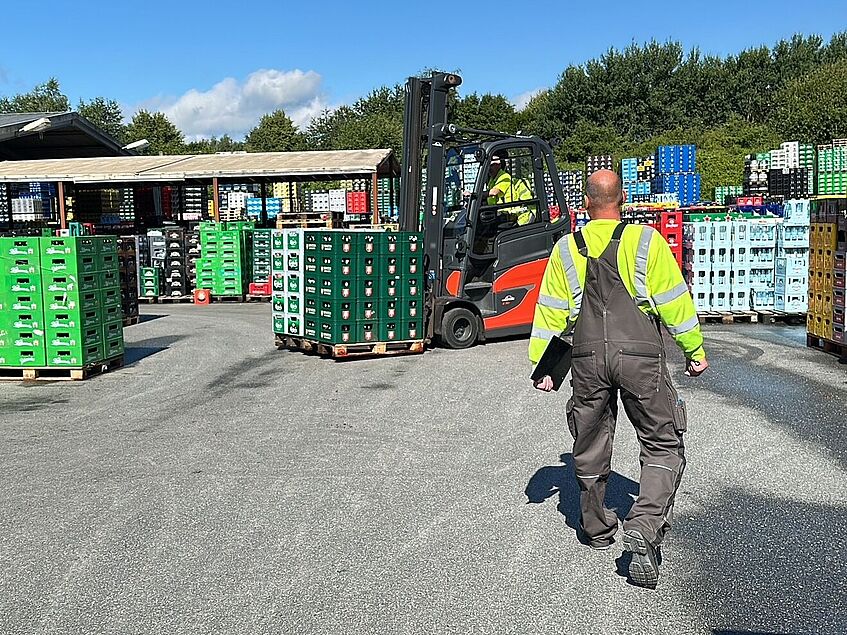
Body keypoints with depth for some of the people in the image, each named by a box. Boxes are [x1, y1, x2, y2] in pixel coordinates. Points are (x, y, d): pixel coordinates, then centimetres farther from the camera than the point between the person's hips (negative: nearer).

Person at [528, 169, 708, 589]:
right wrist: (695, 350, 11)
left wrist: (541, 364, 15)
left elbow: (551, 313, 8)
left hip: (588, 358, 3)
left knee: (590, 447, 18)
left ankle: (597, 530, 34)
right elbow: (675, 302, 0)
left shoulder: (566, 249, 6)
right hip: (641, 357, -2)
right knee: (664, 445, 7)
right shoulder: (646, 241, -1)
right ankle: (644, 526, -12)